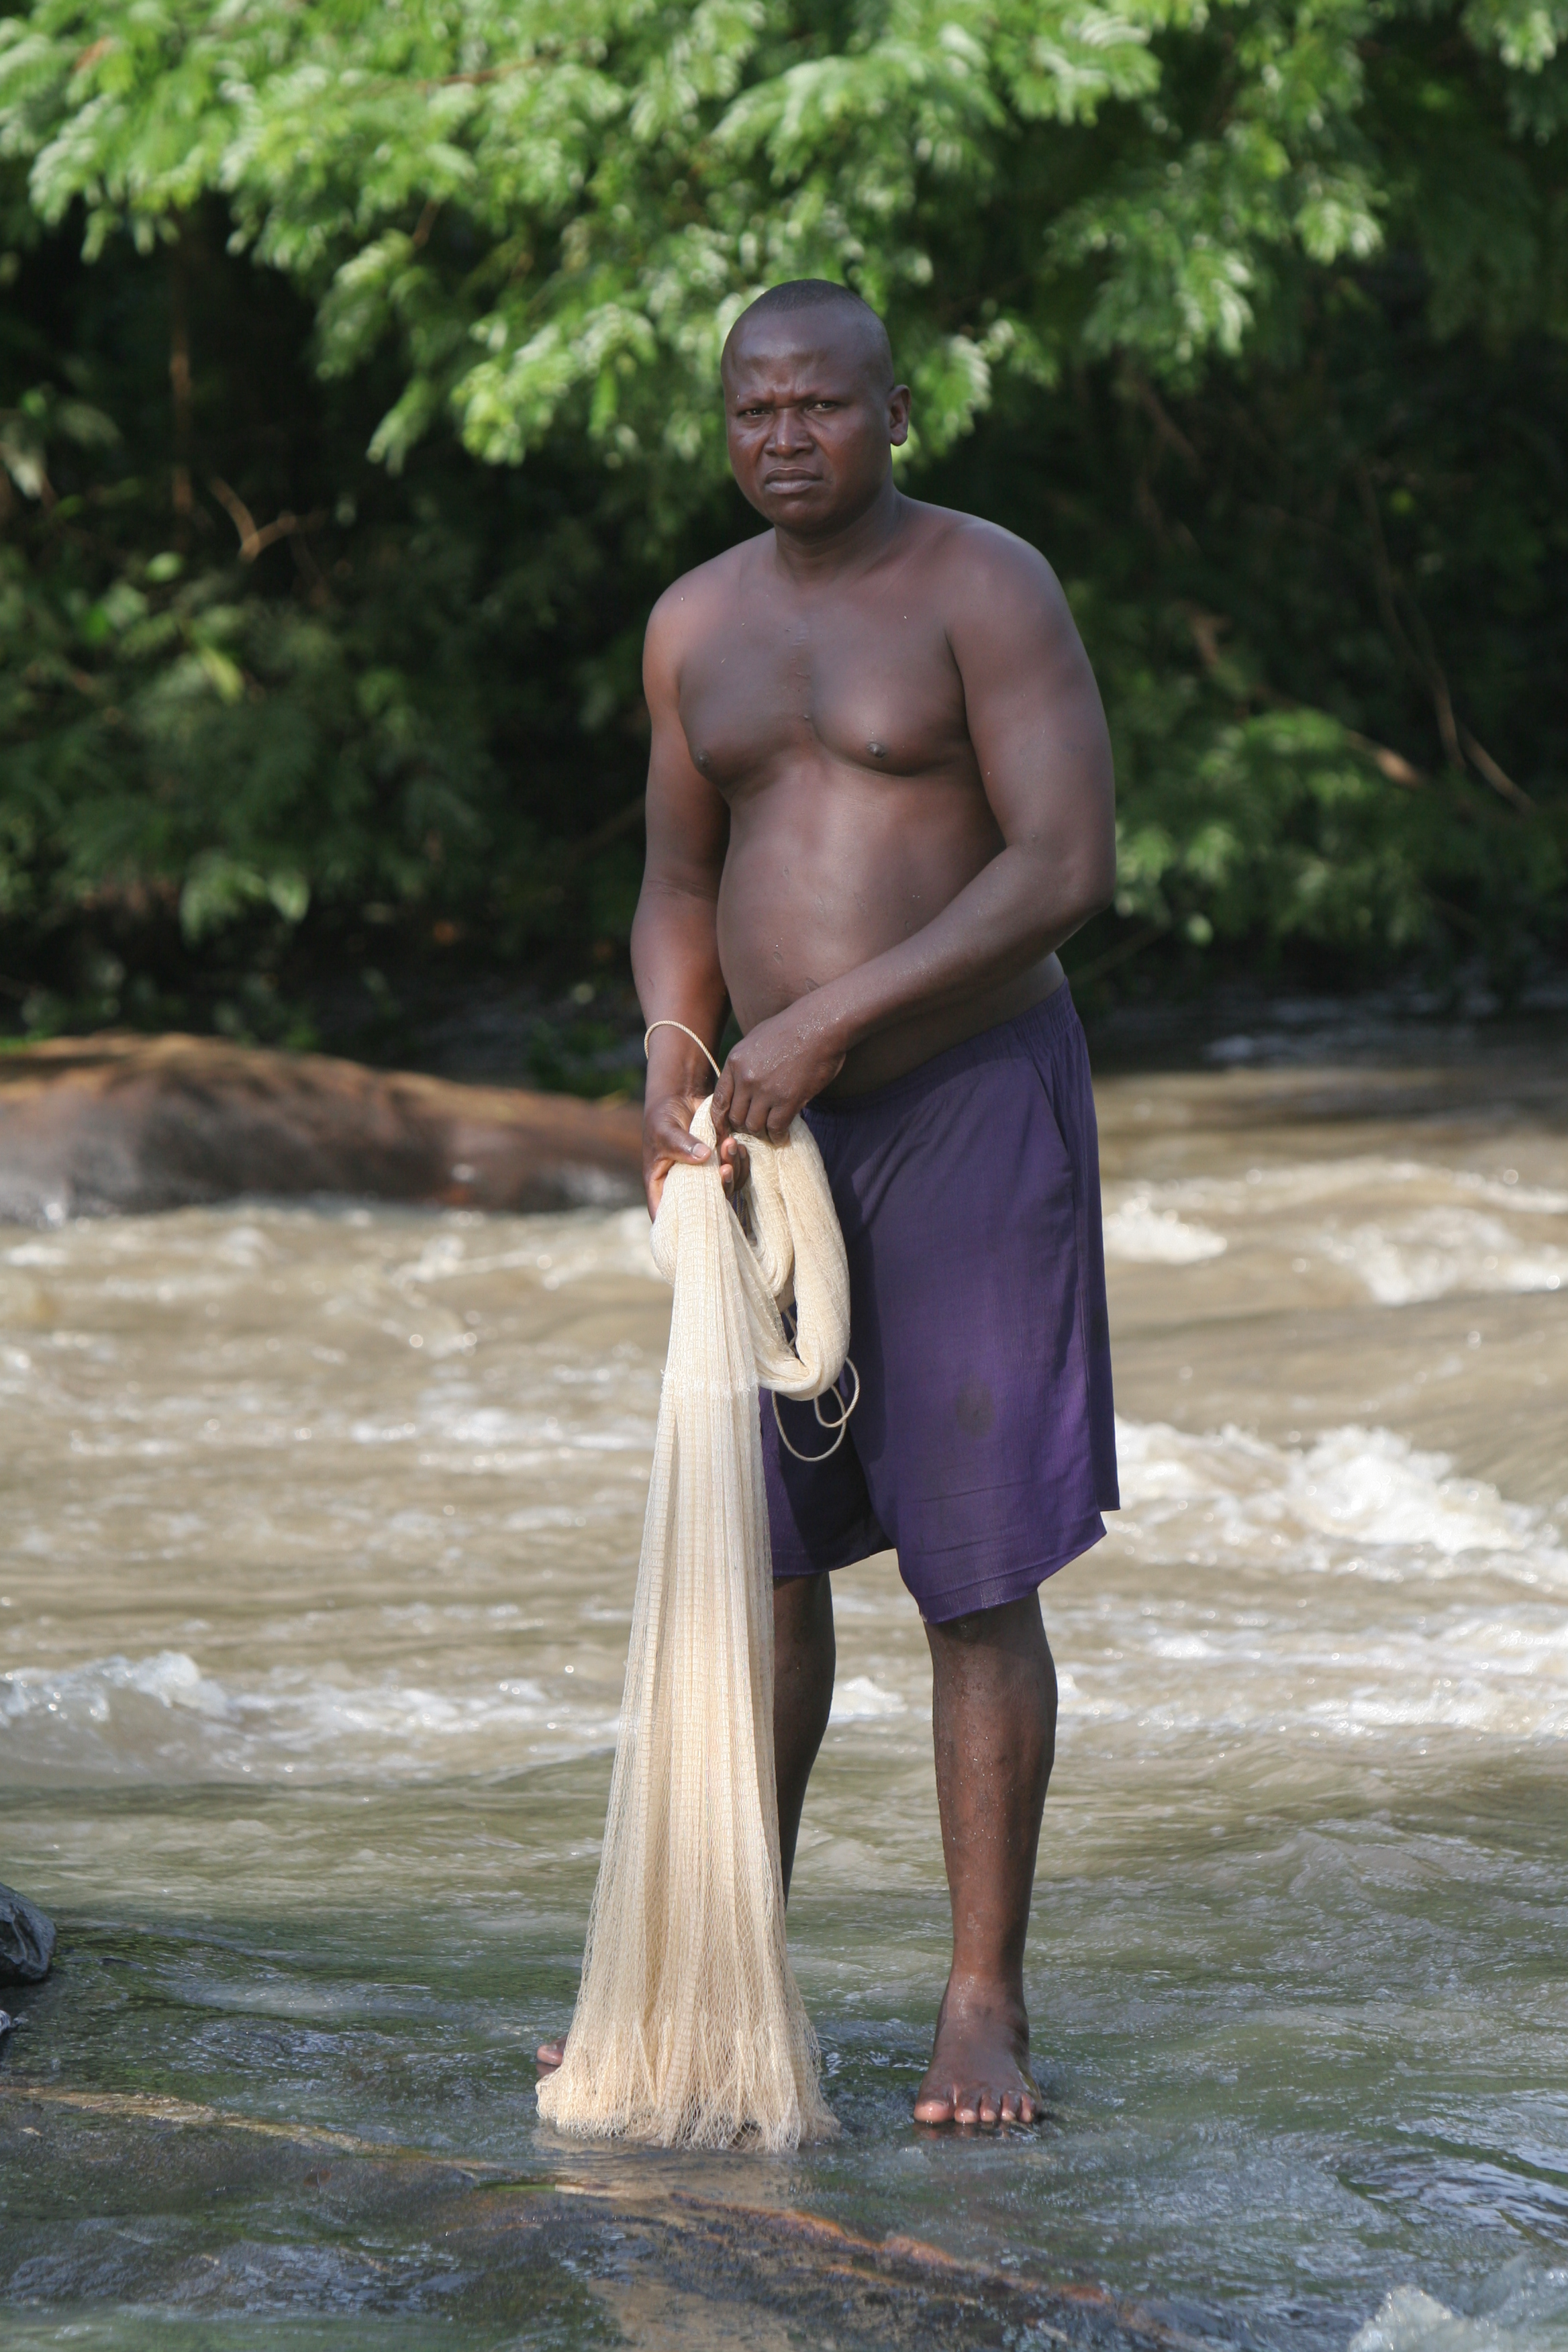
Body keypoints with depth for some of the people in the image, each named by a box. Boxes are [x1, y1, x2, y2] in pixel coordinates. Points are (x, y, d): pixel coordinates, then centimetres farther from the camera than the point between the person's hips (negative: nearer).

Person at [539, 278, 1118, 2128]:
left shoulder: (986, 587, -10)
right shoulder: (697, 624, 9)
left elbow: (1070, 866, -18)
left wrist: (831, 1018, -21)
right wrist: (670, 1055, -3)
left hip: (973, 1100, -6)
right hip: (782, 1128, 6)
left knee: (977, 1576, -4)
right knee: (761, 1554, 9)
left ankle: (984, 2007, 4)